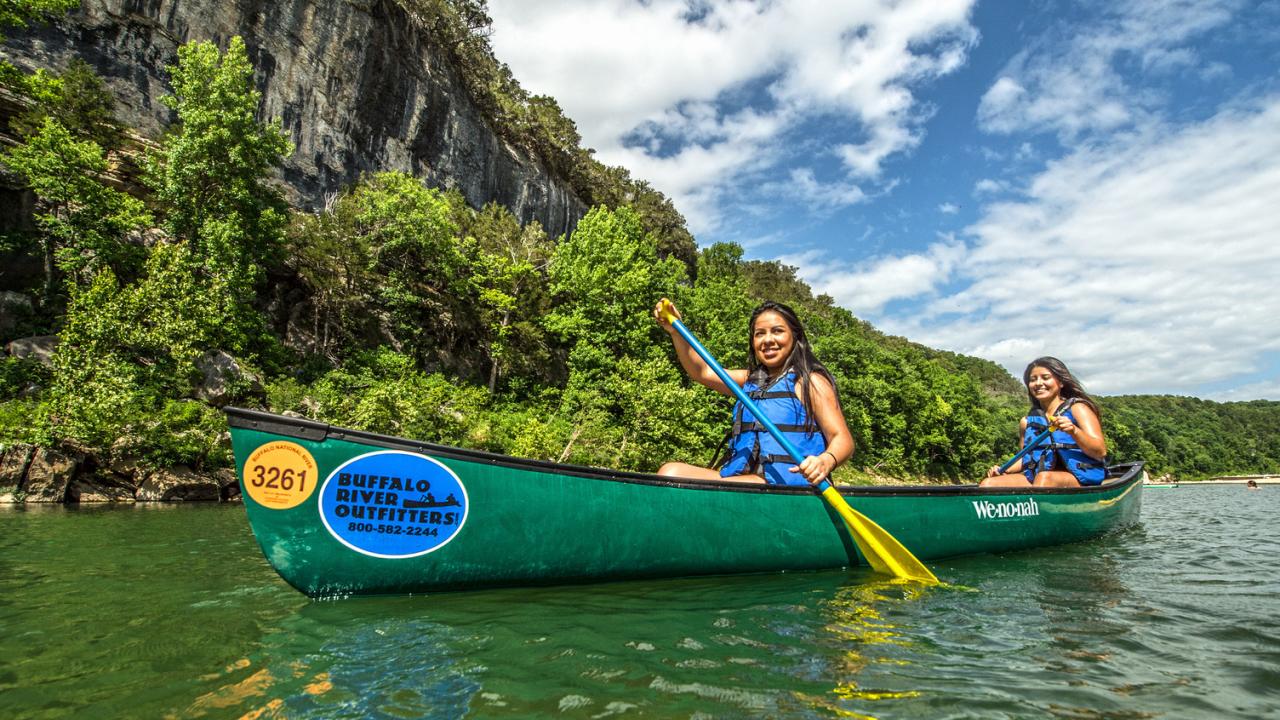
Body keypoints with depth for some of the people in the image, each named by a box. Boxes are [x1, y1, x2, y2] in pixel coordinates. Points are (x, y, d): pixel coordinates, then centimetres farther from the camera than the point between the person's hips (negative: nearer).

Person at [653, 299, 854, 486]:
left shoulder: (810, 382, 2)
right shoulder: (751, 379, 23)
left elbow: (843, 439, -5)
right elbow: (702, 372, 17)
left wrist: (825, 461, -28)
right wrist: (675, 331, 3)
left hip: (784, 482, -7)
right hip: (742, 477, 7)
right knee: (670, 472, -17)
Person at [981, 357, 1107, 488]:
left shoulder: (1077, 408, 4)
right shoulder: (1027, 421, 17)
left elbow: (1101, 452, -6)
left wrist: (1074, 431, -24)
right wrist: (1003, 470, 6)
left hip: (1078, 480, -4)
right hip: (1034, 480, 5)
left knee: (1045, 477, -38)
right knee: (988, 484, -20)